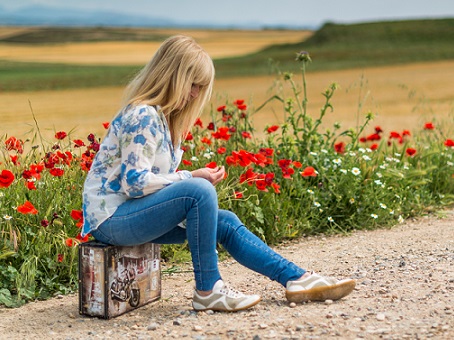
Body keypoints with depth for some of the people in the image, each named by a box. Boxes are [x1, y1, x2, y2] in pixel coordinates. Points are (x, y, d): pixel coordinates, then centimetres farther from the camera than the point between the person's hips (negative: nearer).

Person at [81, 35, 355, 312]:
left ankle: (298, 279, 7)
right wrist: (191, 177, -17)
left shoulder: (161, 116, 12)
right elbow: (134, 183, -23)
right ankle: (208, 290, -18)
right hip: (112, 218, -10)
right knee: (199, 191, -28)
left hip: (134, 211, 10)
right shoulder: (142, 117, -18)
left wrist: (193, 179, -3)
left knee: (226, 222, 3)